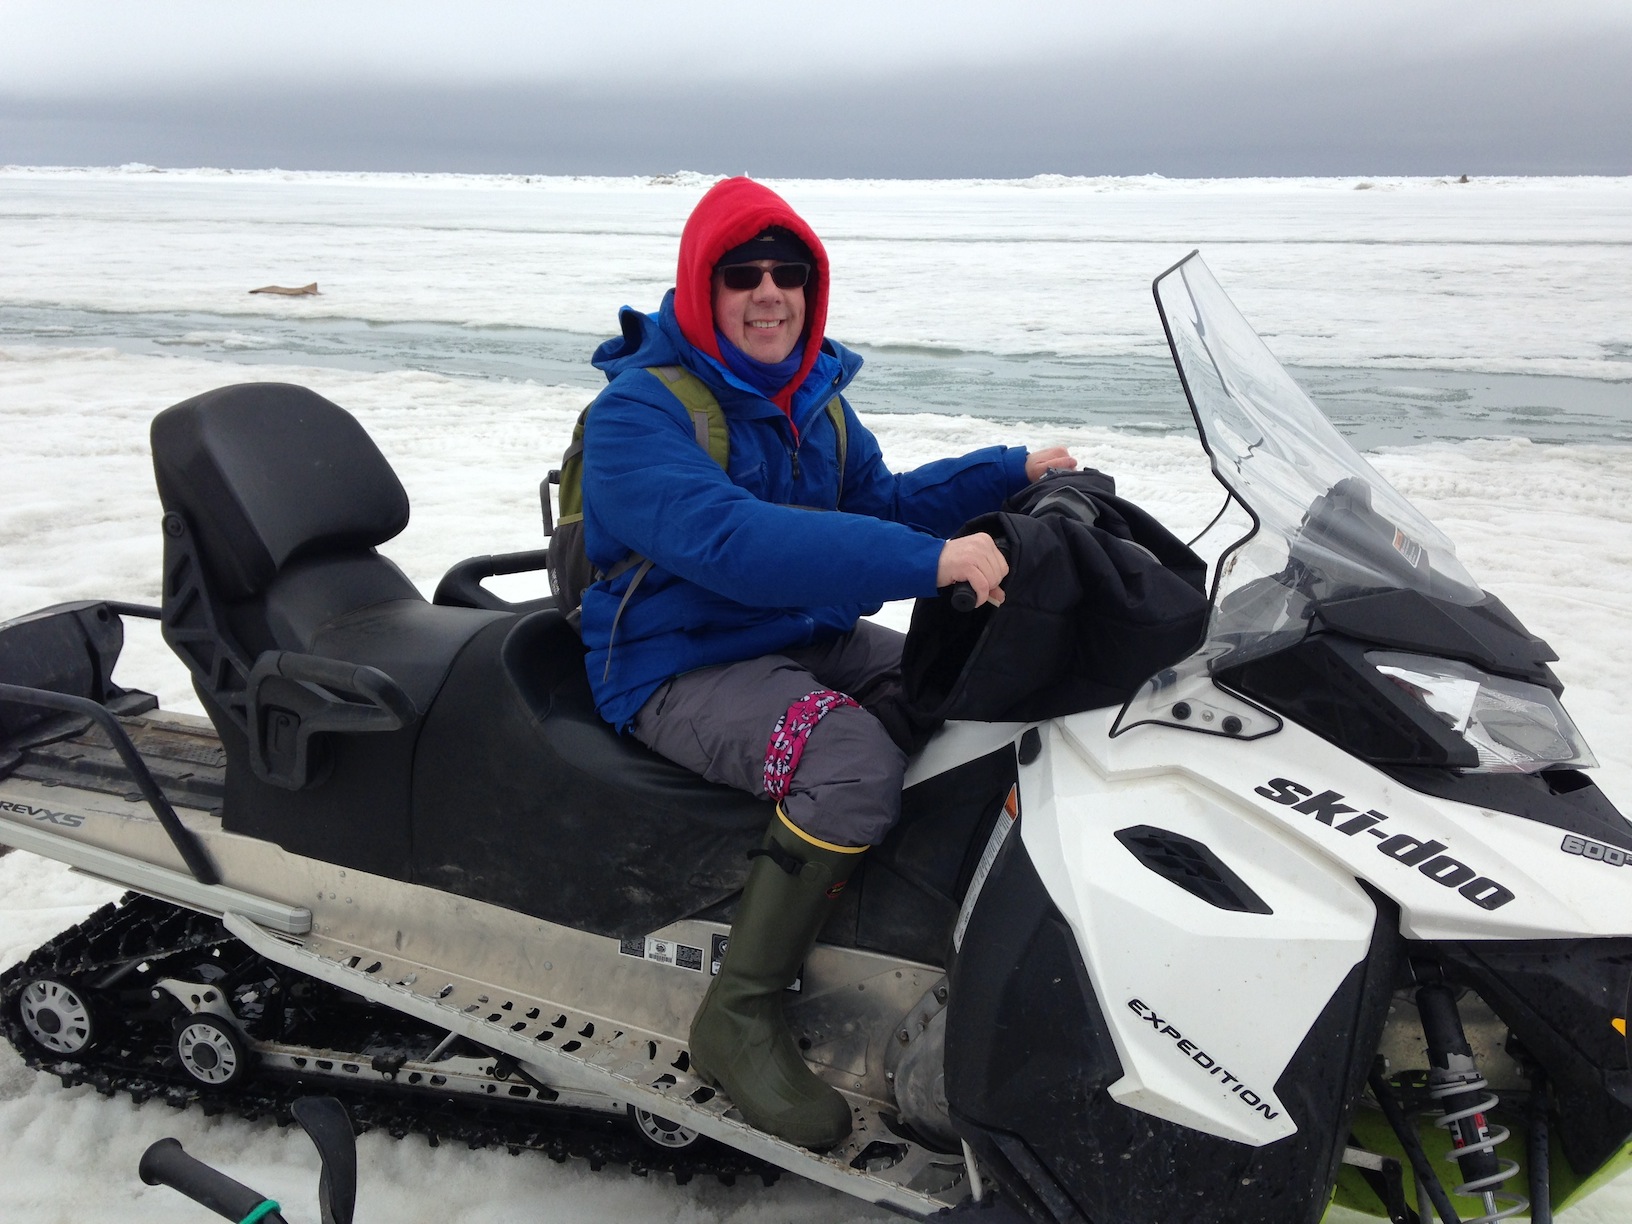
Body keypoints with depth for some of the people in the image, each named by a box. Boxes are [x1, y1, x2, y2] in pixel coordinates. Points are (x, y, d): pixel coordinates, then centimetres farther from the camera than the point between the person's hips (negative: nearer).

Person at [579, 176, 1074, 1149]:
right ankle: (740, 1017, -17)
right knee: (856, 763, -33)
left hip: (816, 641, 8)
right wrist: (932, 560, -40)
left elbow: (879, 501, 17)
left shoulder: (811, 395, 11)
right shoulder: (638, 409, -16)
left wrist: (1012, 471, 2)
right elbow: (729, 541, -33)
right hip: (681, 669, -8)